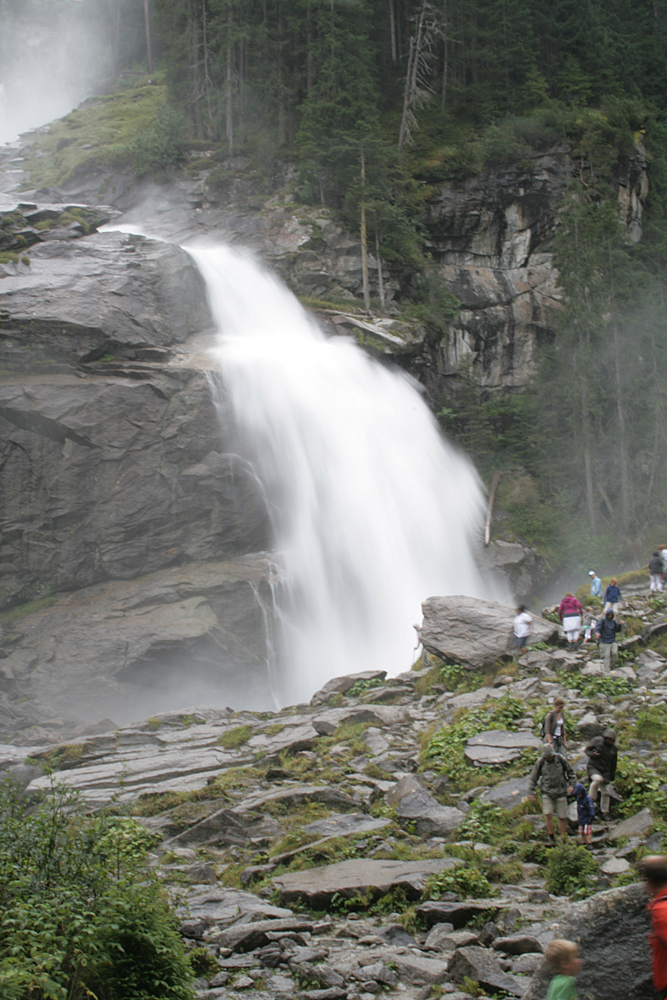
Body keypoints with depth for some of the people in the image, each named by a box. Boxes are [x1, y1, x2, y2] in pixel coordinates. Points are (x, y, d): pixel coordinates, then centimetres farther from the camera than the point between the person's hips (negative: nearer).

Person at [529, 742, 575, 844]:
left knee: (562, 817, 1)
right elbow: (533, 778, 5)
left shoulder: (561, 760, -4)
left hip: (560, 792, 0)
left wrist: (571, 785, 1)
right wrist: (531, 792, 0)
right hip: (547, 793, 0)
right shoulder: (540, 763, -4)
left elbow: (570, 772, 11)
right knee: (548, 814, -16)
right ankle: (551, 837, -2)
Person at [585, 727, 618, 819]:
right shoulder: (597, 741, -5)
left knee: (605, 792, 3)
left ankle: (605, 813, 15)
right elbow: (587, 750, 2)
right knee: (598, 779, -36)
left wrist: (612, 776, 12)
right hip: (593, 767, -4)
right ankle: (592, 798, -16)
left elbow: (613, 763, 14)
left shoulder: (613, 748, 6)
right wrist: (593, 754, -20)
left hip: (604, 770, 4)